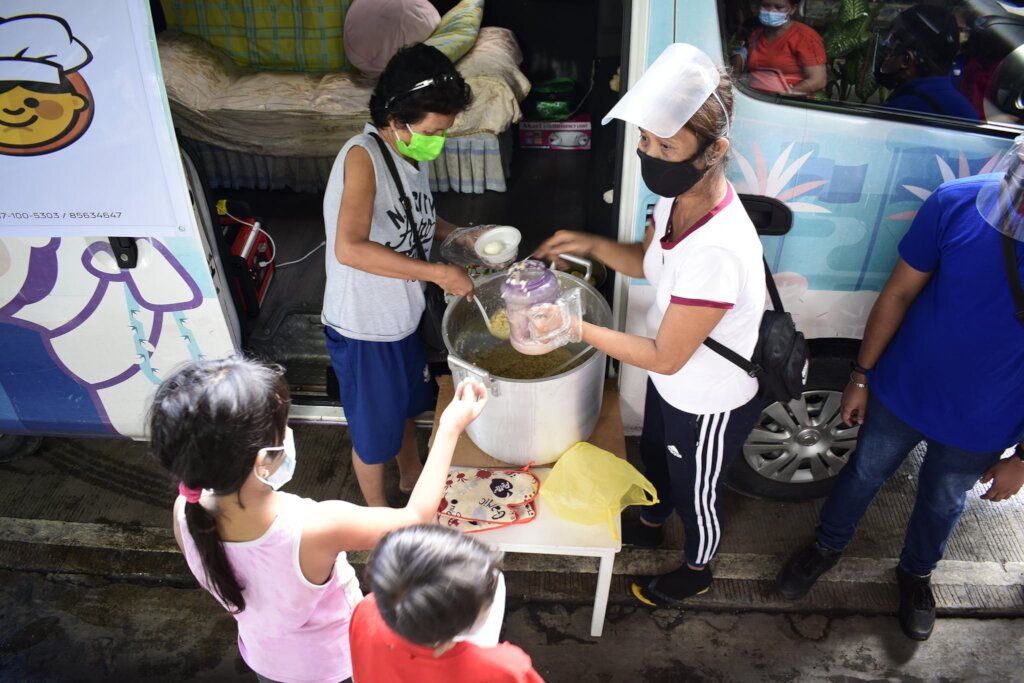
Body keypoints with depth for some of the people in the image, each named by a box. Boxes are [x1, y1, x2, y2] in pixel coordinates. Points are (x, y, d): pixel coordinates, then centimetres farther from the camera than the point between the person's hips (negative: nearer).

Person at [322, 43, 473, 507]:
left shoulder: (413, 155, -2)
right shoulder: (362, 156, -26)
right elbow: (349, 248, -38)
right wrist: (437, 272, -35)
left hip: (401, 316, 8)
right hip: (362, 328, -8)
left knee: (405, 402, 28)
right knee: (373, 429, 14)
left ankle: (412, 477, 54)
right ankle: (379, 512, 39)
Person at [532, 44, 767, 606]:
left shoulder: (716, 250, -42)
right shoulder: (679, 196, -16)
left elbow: (664, 357, -31)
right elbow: (647, 261, 5)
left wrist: (574, 327, -28)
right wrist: (589, 245, -13)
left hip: (710, 404, -7)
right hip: (671, 382, 8)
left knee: (694, 493, 22)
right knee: (654, 456, 33)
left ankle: (696, 570, 56)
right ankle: (651, 524, 66)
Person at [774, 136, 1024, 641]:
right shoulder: (958, 202, -24)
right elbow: (899, 292, -9)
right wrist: (861, 376, -2)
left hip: (980, 429, 0)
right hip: (900, 393, 0)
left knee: (942, 503, 25)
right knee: (864, 474, 23)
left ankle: (915, 572, 55)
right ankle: (828, 547, 51)